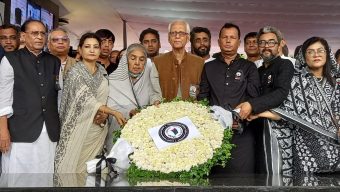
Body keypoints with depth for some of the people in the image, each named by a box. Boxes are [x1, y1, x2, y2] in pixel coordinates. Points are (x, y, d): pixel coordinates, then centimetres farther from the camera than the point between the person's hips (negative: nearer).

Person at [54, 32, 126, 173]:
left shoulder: (102, 71, 8)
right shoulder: (75, 72, -12)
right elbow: (86, 100, -19)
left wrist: (103, 113, 2)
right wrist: (114, 113, -20)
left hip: (99, 128, 6)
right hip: (81, 128, -6)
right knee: (76, 166, 2)